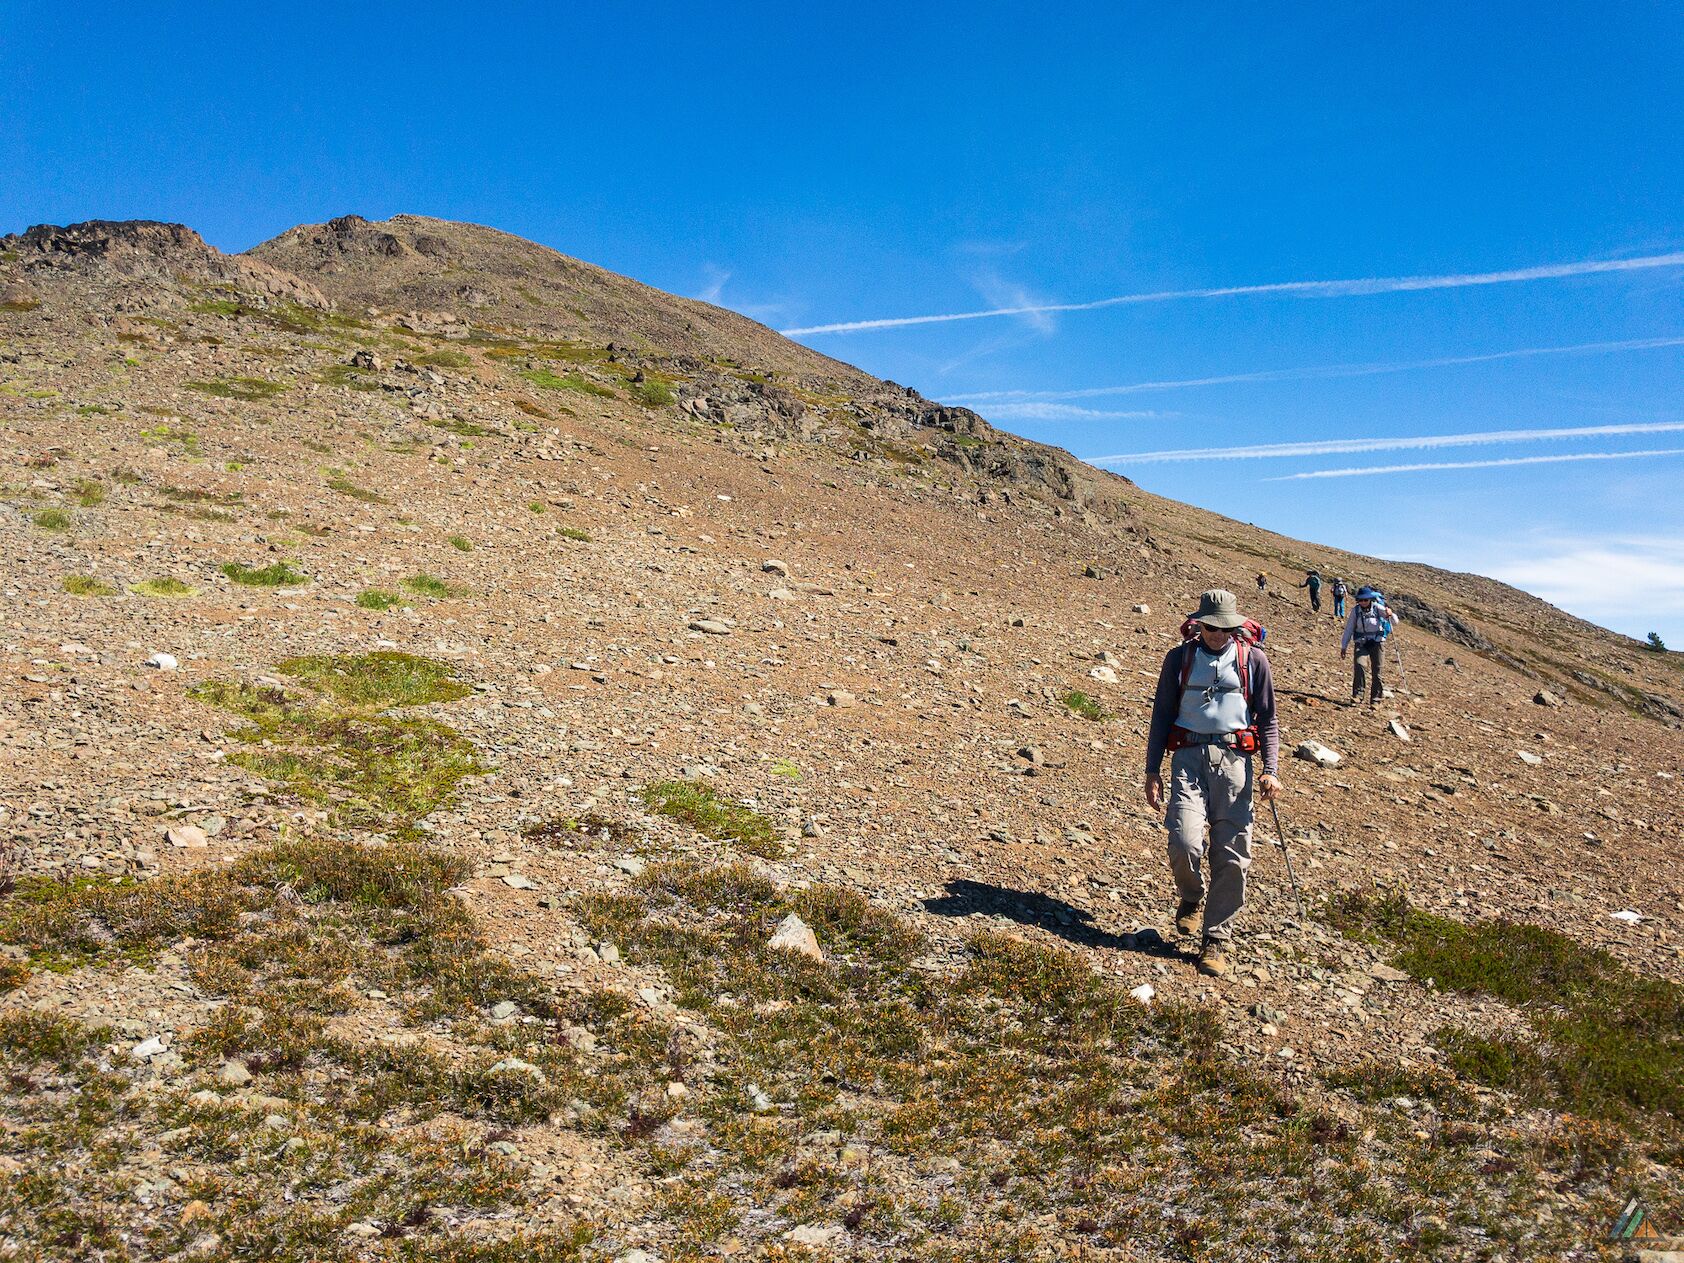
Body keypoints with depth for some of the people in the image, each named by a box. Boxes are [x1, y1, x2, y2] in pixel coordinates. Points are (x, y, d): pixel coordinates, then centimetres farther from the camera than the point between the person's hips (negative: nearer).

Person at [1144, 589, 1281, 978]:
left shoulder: (1253, 660, 9)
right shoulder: (1179, 658, 10)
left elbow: (1267, 719, 13)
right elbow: (1162, 715, 13)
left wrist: (1270, 770, 0)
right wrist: (1152, 770, 7)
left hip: (1234, 759, 0)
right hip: (1189, 756, 0)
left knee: (1231, 855, -2)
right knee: (1185, 844, -16)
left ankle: (1216, 940, 11)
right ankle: (1191, 898, 17)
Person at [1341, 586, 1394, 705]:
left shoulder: (1377, 607, -6)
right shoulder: (1355, 610, -1)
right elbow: (1349, 629, 5)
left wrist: (1389, 614, -38)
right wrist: (1343, 646, 5)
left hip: (1377, 642, 0)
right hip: (1361, 643, 0)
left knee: (1377, 670, 1)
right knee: (1358, 665, -22)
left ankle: (1375, 699, 11)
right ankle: (1357, 694, -17)